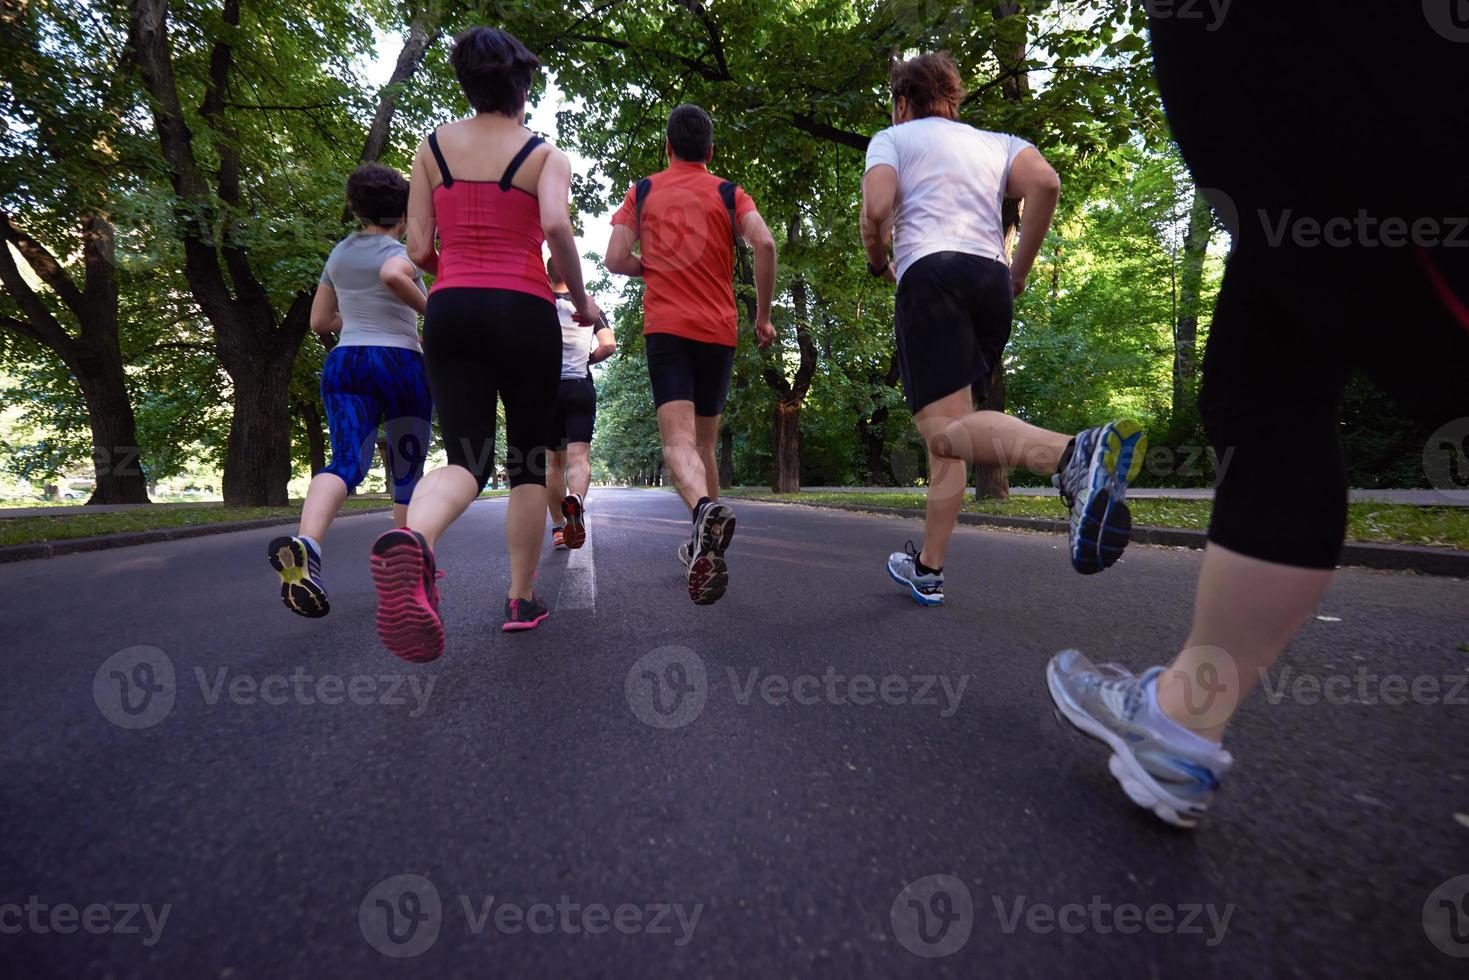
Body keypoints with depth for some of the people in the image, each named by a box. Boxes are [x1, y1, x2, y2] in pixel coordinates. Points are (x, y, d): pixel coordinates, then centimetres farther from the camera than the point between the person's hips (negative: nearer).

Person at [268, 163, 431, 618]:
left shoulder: (340, 253, 18)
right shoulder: (399, 252, -1)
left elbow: (320, 321, 21)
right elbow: (393, 276, -26)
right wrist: (431, 311, -11)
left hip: (344, 363, 4)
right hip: (400, 364, -4)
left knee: (346, 461, -12)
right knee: (408, 473, 8)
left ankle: (305, 543, -41)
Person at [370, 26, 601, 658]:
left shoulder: (433, 146, 14)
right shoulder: (546, 153, 6)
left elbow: (417, 249, 7)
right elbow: (557, 226, -15)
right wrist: (581, 299, -2)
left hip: (450, 310, 3)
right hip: (524, 310, -2)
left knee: (466, 459, 0)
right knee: (528, 459, 9)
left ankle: (412, 540, -35)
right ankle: (521, 599, 15)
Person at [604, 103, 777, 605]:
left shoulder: (643, 190, 12)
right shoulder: (728, 193, 11)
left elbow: (616, 259, 4)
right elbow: (764, 243, -6)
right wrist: (763, 314, 2)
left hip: (665, 325, -1)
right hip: (719, 329, 2)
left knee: (678, 440, -13)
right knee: (704, 441, 13)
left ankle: (705, 509, -45)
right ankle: (703, 548, 20)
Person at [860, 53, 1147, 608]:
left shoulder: (892, 138, 19)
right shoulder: (995, 141, 28)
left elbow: (876, 210, -2)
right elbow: (1045, 182, 7)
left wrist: (879, 264, 17)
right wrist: (1020, 270, 14)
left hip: (930, 272, -5)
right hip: (991, 280, 6)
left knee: (943, 430, -19)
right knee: (949, 427, 8)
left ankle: (1076, 454, -46)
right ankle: (926, 569, 12)